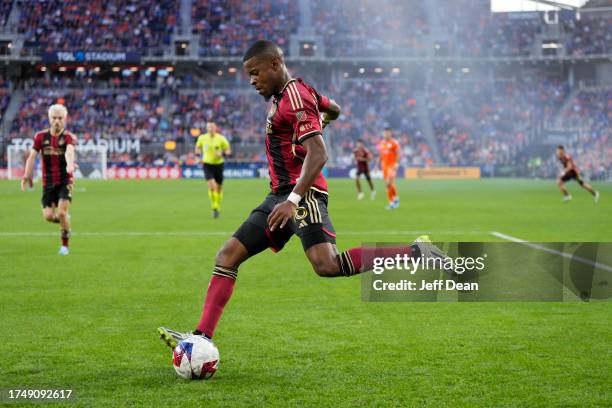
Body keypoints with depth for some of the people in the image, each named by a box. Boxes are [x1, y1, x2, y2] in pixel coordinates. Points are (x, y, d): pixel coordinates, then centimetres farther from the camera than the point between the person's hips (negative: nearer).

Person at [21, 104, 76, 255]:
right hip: (48, 182, 3)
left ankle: (65, 245, 4)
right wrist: (27, 176, -7)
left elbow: (70, 151, -31)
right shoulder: (41, 136, 1)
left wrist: (70, 164, -51)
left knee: (62, 213, -15)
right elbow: (32, 156, 3)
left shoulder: (69, 137, -9)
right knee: (48, 216, -4)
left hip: (65, 181, -3)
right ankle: (65, 220, 32)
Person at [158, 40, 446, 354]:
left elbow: (318, 154, -24)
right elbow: (333, 110, 37)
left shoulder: (294, 97, -13)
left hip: (303, 194, -10)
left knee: (327, 265, -27)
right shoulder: (287, 94, 17)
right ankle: (202, 337, -1)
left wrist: (293, 200, -32)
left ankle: (417, 253, -18)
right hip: (280, 196, 10)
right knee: (227, 255, 2)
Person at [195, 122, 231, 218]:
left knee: (219, 188, 10)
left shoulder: (221, 138, -6)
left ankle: (218, 207, 31)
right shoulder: (202, 138, -2)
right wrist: (198, 154, -3)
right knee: (212, 186, -19)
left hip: (218, 164, 1)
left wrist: (222, 154, -19)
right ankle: (214, 208, -8)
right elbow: (197, 148, 16)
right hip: (207, 164, -1)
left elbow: (228, 150, 1)